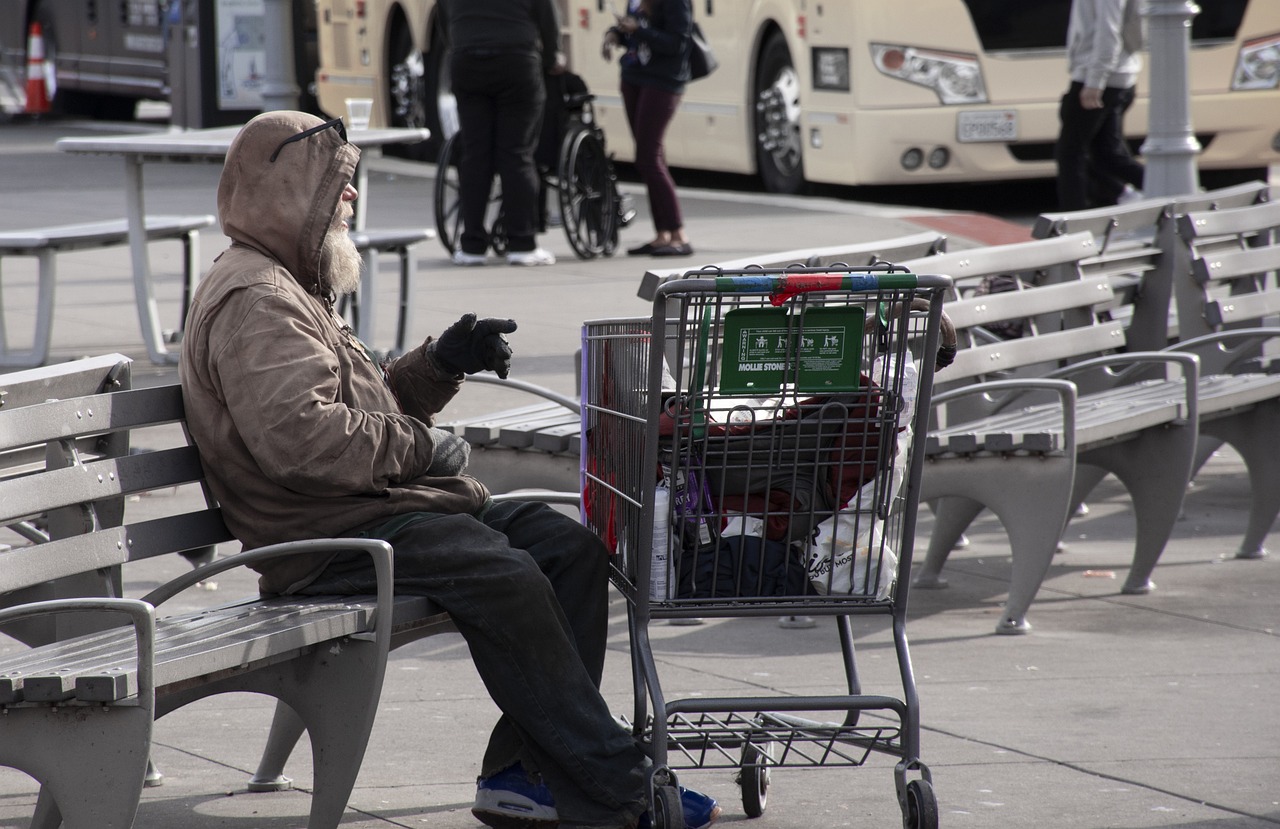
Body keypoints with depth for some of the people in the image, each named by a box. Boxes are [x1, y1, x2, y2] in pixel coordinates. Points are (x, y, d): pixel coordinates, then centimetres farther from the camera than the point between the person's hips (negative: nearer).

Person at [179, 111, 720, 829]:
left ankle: (527, 771, -8)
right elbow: (300, 435, -25)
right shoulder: (253, 300, -11)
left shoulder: (292, 291, 25)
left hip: (389, 503, 11)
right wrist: (421, 445, -14)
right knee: (505, 578, -28)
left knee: (573, 547, -2)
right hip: (330, 536, -11)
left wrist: (440, 364, 12)